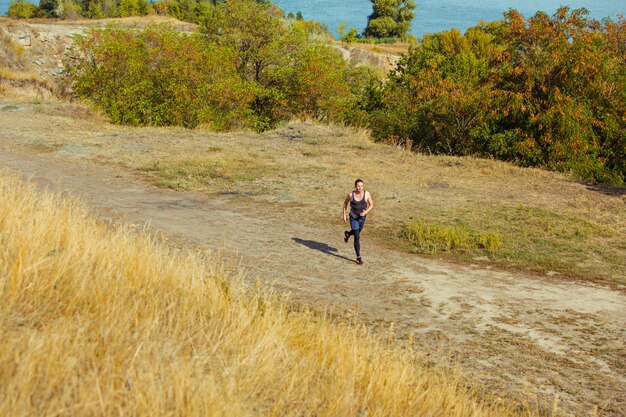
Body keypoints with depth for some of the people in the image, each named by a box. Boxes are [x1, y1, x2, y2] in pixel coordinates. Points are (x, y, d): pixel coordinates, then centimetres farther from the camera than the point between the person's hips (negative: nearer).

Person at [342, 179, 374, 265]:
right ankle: (358, 257, 2)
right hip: (353, 218, -3)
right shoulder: (351, 195, -16)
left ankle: (347, 234, 62)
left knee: (357, 233, 27)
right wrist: (344, 215, 1)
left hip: (362, 217, 3)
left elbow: (371, 205, -5)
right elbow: (345, 203, 2)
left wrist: (366, 212, -22)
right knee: (357, 238, -8)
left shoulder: (367, 194, -15)